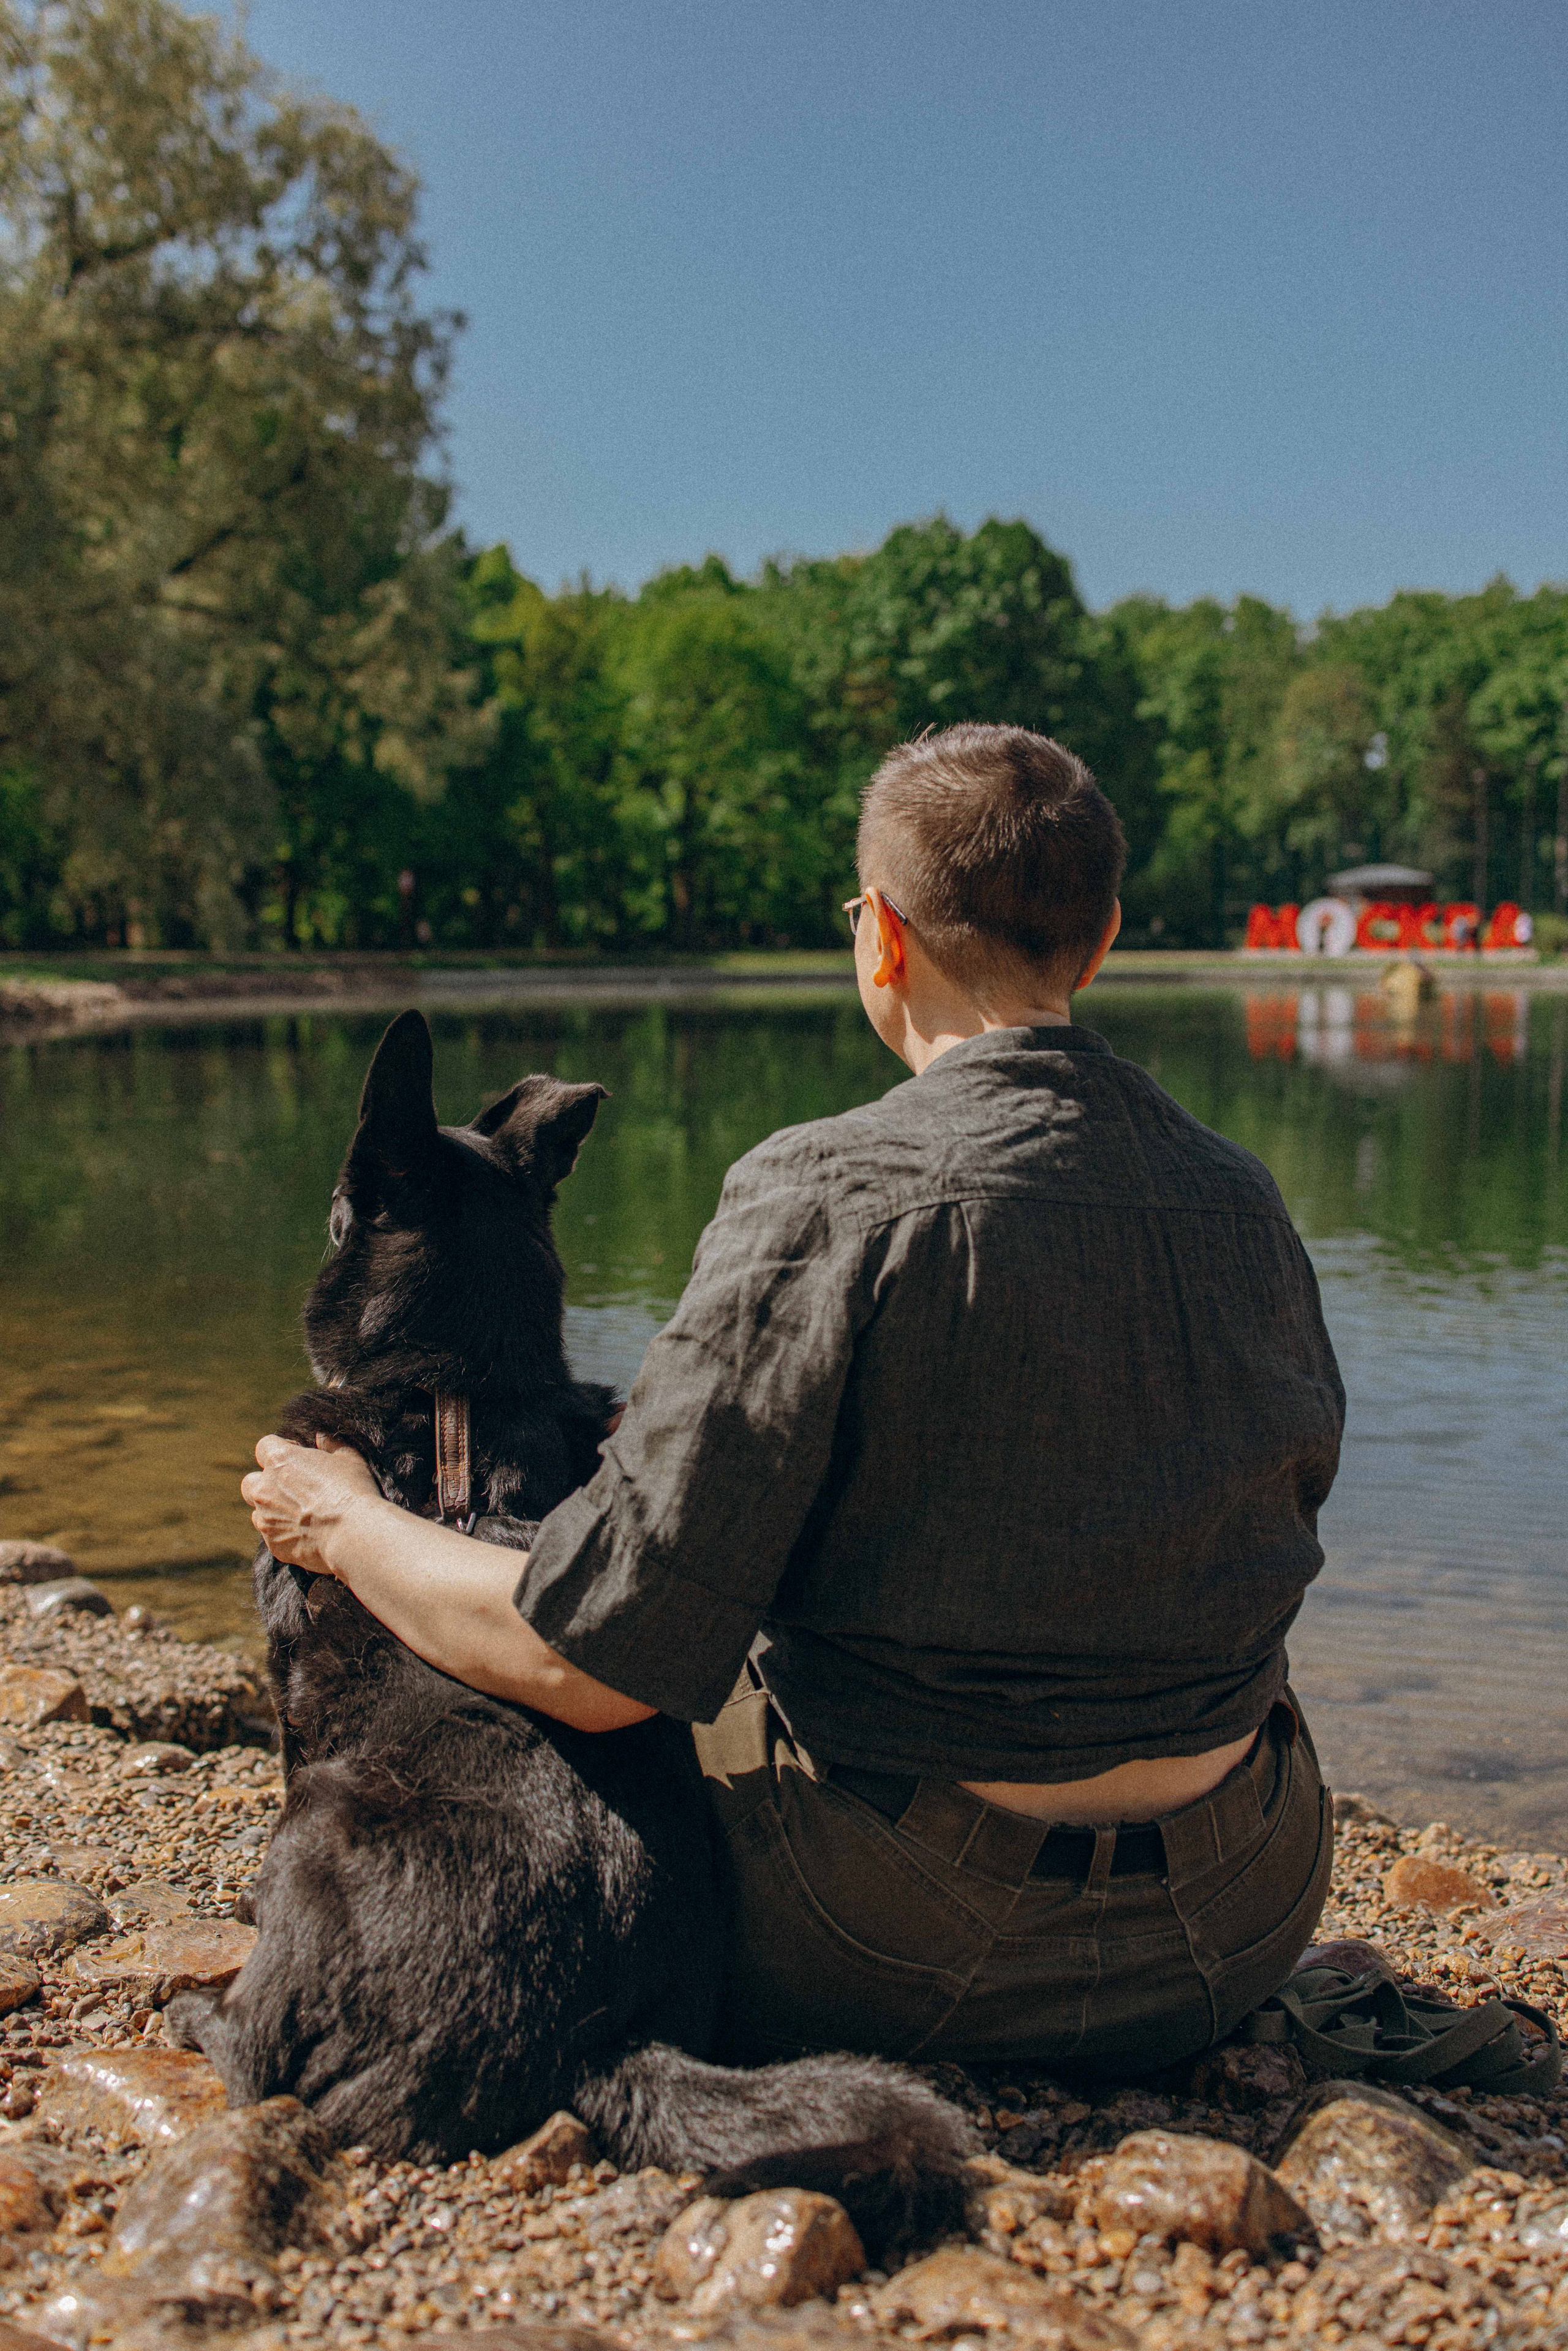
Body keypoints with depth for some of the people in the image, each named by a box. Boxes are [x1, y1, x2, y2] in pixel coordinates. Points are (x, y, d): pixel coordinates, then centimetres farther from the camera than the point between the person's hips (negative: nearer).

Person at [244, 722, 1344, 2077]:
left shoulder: (830, 1201, -20)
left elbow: (590, 1660, -20)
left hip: (908, 1971, -4)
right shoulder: (1247, 1207, -2)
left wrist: (345, 1526, -1)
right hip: (1238, 1946, 5)